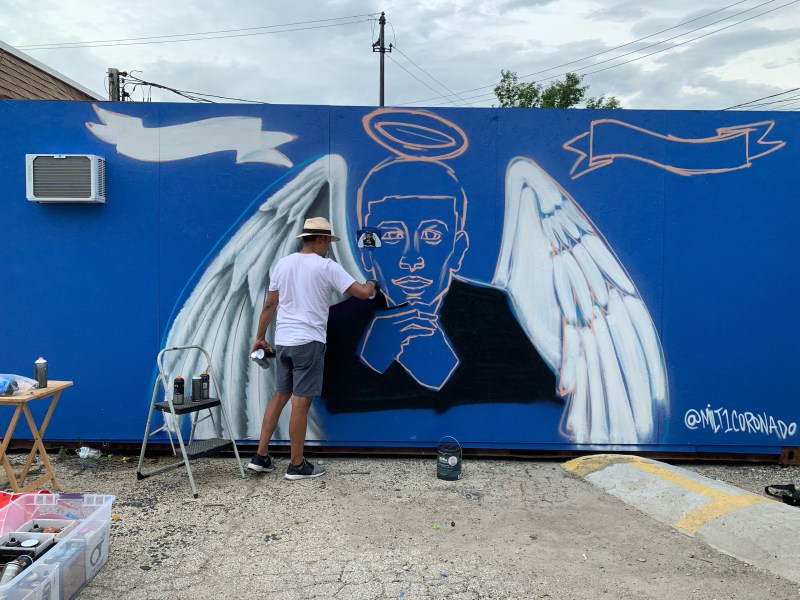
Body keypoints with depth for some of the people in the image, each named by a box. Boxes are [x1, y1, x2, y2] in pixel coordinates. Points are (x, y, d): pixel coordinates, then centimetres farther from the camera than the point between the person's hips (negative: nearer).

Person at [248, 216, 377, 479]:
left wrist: (260, 337, 19)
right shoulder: (327, 267, -10)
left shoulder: (282, 264, 8)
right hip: (308, 343, -7)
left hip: (282, 341, 7)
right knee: (301, 401, 0)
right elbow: (362, 293, -11)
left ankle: (261, 456, 20)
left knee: (280, 394, 18)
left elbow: (269, 305, 12)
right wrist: (371, 284, 13)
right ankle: (297, 465, 10)